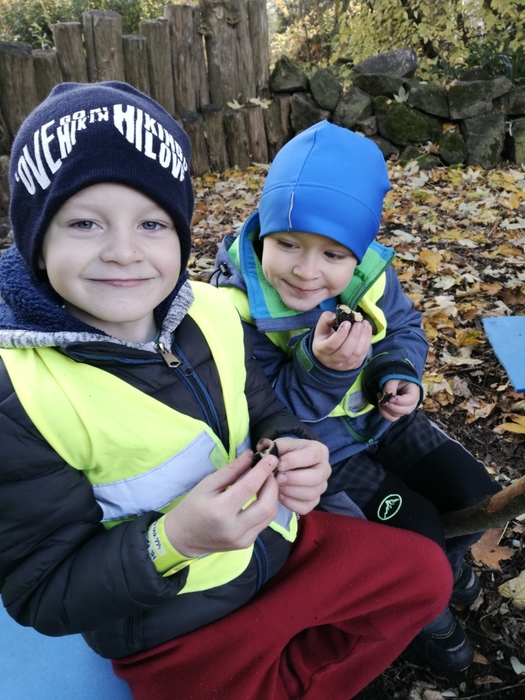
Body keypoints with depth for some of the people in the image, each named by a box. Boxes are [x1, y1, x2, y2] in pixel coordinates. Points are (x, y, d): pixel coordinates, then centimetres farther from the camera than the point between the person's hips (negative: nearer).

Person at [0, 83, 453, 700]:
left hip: (273, 540, 5)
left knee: (426, 573, 10)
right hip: (175, 633, -4)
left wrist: (291, 450, -20)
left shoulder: (208, 312, -11)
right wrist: (170, 543, -35)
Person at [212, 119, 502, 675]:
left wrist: (400, 373, -17)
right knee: (415, 528, -10)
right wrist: (321, 365, -42)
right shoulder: (237, 303, -28)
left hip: (379, 418, 6)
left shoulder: (371, 273, -15)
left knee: (476, 496, 7)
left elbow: (404, 328, 4)